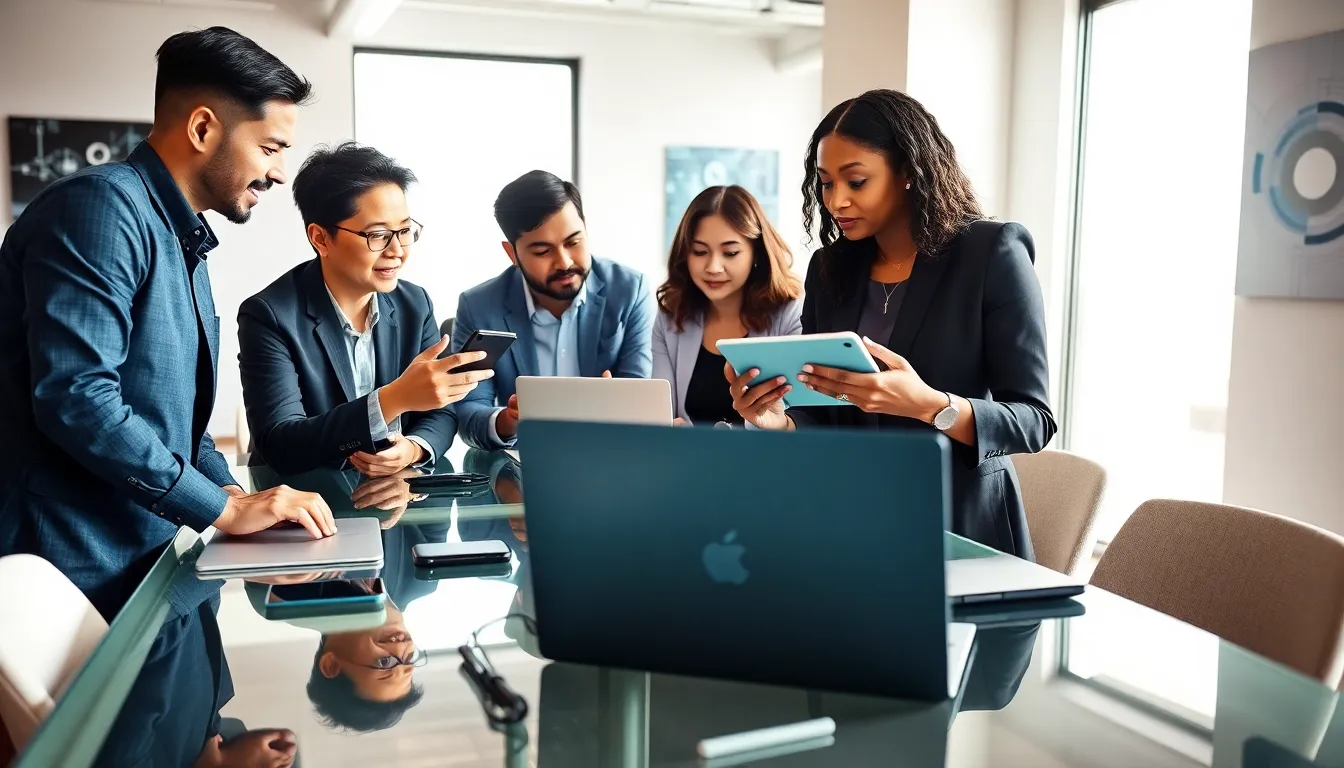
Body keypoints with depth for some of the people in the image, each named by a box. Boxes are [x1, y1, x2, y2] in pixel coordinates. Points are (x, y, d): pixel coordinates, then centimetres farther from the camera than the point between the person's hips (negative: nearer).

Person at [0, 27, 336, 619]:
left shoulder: (182, 239, 15)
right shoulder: (100, 205, -16)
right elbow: (76, 399, -26)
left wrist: (233, 494, 2)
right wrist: (226, 509, -19)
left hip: (146, 561, 9)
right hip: (74, 572, -9)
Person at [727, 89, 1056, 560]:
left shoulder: (992, 254, -7)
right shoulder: (828, 268, 6)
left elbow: (1033, 420, -10)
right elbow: (824, 414, 10)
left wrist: (927, 405, -27)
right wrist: (779, 420, -12)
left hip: (963, 526, -3)